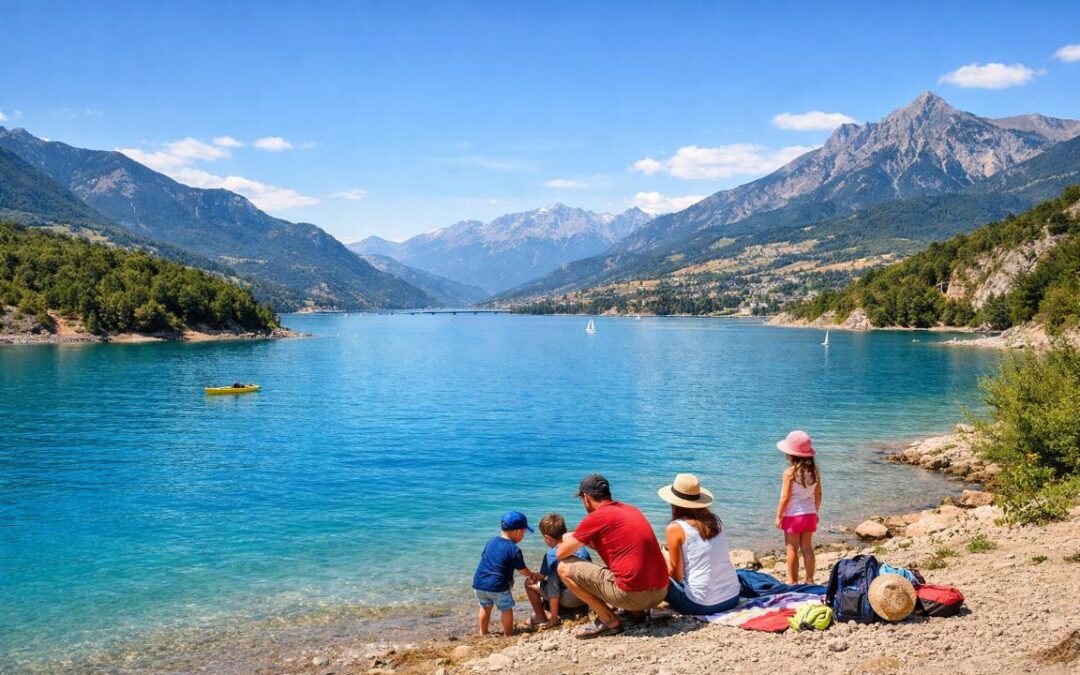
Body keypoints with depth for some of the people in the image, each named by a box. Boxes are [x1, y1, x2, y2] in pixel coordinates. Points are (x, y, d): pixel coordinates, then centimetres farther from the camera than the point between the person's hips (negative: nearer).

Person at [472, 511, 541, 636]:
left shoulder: (491, 541, 9)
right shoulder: (514, 550, -9)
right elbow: (523, 570, -1)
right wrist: (532, 575, 24)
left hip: (478, 583, 6)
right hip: (497, 586, -6)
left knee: (485, 607, 25)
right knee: (506, 609, 13)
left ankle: (483, 633, 36)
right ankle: (508, 635, 21)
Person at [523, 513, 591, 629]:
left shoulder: (551, 554, -12)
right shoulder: (582, 548, 5)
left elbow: (542, 576, -10)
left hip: (568, 600, -7)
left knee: (529, 584, 7)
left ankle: (541, 618, 13)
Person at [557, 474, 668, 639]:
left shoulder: (596, 517, -6)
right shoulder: (631, 510, 15)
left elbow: (562, 554, 2)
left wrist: (569, 540, 23)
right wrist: (579, 538, 30)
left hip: (632, 595, -8)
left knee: (565, 568, 1)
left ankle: (609, 621, 1)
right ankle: (637, 612, 17)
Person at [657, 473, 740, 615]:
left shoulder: (675, 528, -9)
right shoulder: (714, 519, 6)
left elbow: (677, 574, -5)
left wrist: (665, 558, 15)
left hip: (702, 604, -5)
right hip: (733, 597, 6)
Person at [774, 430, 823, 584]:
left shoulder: (790, 472, -17)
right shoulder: (814, 471, -1)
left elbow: (785, 497, -16)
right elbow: (818, 495, 6)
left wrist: (779, 516, -7)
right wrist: (815, 512, 19)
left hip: (793, 515, -5)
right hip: (810, 514, 5)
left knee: (792, 549, 5)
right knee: (807, 548, 14)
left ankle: (793, 581, 12)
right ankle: (809, 580, 20)